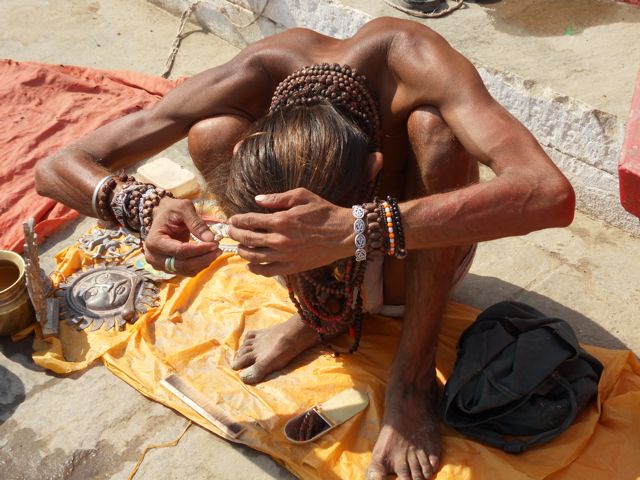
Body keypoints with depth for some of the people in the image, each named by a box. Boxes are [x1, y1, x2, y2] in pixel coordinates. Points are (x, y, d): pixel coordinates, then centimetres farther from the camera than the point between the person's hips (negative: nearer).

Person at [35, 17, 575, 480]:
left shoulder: (409, 58, -35)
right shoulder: (257, 74, -28)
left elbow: (551, 195, -49)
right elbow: (58, 166, -23)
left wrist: (354, 229, -58)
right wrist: (143, 206, -46)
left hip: (418, 257, -1)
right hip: (331, 251, 2)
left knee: (433, 128, -33)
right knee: (209, 132, -23)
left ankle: (413, 374, -16)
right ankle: (317, 316, -2)